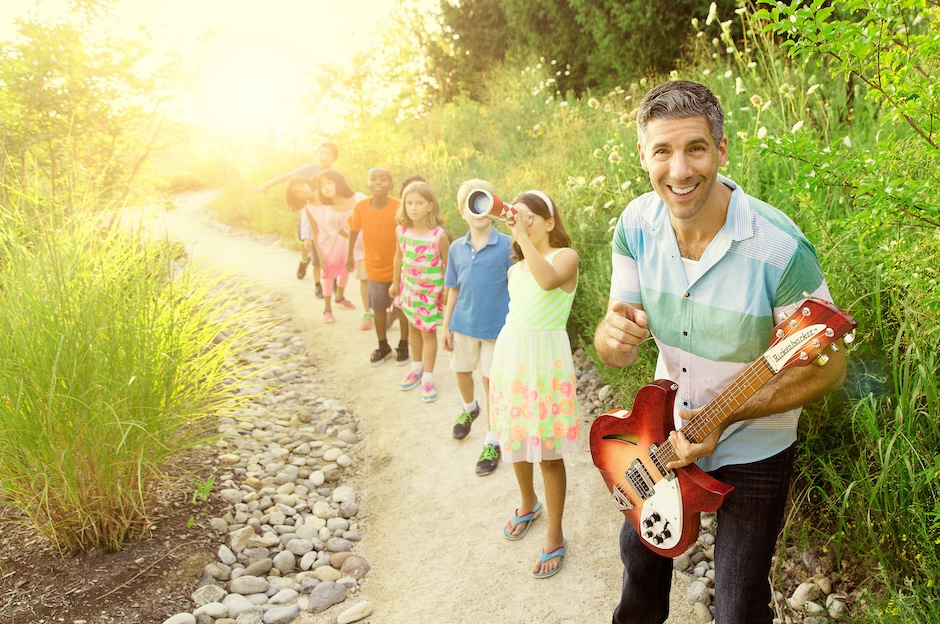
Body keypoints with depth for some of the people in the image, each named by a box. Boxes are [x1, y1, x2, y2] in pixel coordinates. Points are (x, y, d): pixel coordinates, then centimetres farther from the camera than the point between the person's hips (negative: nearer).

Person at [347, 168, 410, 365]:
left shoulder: (399, 207, -20)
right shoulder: (360, 207, -13)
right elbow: (354, 230, 3)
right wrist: (350, 255, 12)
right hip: (375, 267, 2)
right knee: (378, 308, 13)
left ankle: (403, 346, 29)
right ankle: (383, 347, 31)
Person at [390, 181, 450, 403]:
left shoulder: (438, 234, -22)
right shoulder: (401, 230, -10)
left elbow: (448, 264, -11)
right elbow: (399, 257, 5)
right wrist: (395, 283, 12)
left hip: (431, 290, -4)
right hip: (409, 287, 5)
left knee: (428, 332, 4)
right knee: (413, 328, 19)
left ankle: (428, 378, 16)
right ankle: (417, 369, 38)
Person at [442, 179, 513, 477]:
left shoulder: (507, 246, -12)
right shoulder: (457, 248, 1)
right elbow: (453, 290, 8)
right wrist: (446, 326, 8)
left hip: (495, 325, -4)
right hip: (463, 323, 4)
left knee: (491, 381, 5)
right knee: (462, 371, 21)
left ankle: (492, 442, 20)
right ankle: (469, 409, 53)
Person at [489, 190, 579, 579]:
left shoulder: (565, 256, -8)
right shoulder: (516, 268, 14)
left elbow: (548, 280, -31)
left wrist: (523, 237, -28)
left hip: (545, 357, -7)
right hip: (510, 352, 7)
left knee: (547, 451, 0)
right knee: (515, 441, 16)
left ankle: (554, 538, 14)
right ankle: (528, 504, 43)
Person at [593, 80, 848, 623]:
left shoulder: (780, 248, -30)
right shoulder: (637, 225, -14)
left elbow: (829, 368, -18)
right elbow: (617, 351, -6)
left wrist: (725, 415, -28)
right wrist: (615, 336, -31)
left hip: (752, 451, -4)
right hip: (666, 431, 5)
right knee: (640, 550, 26)